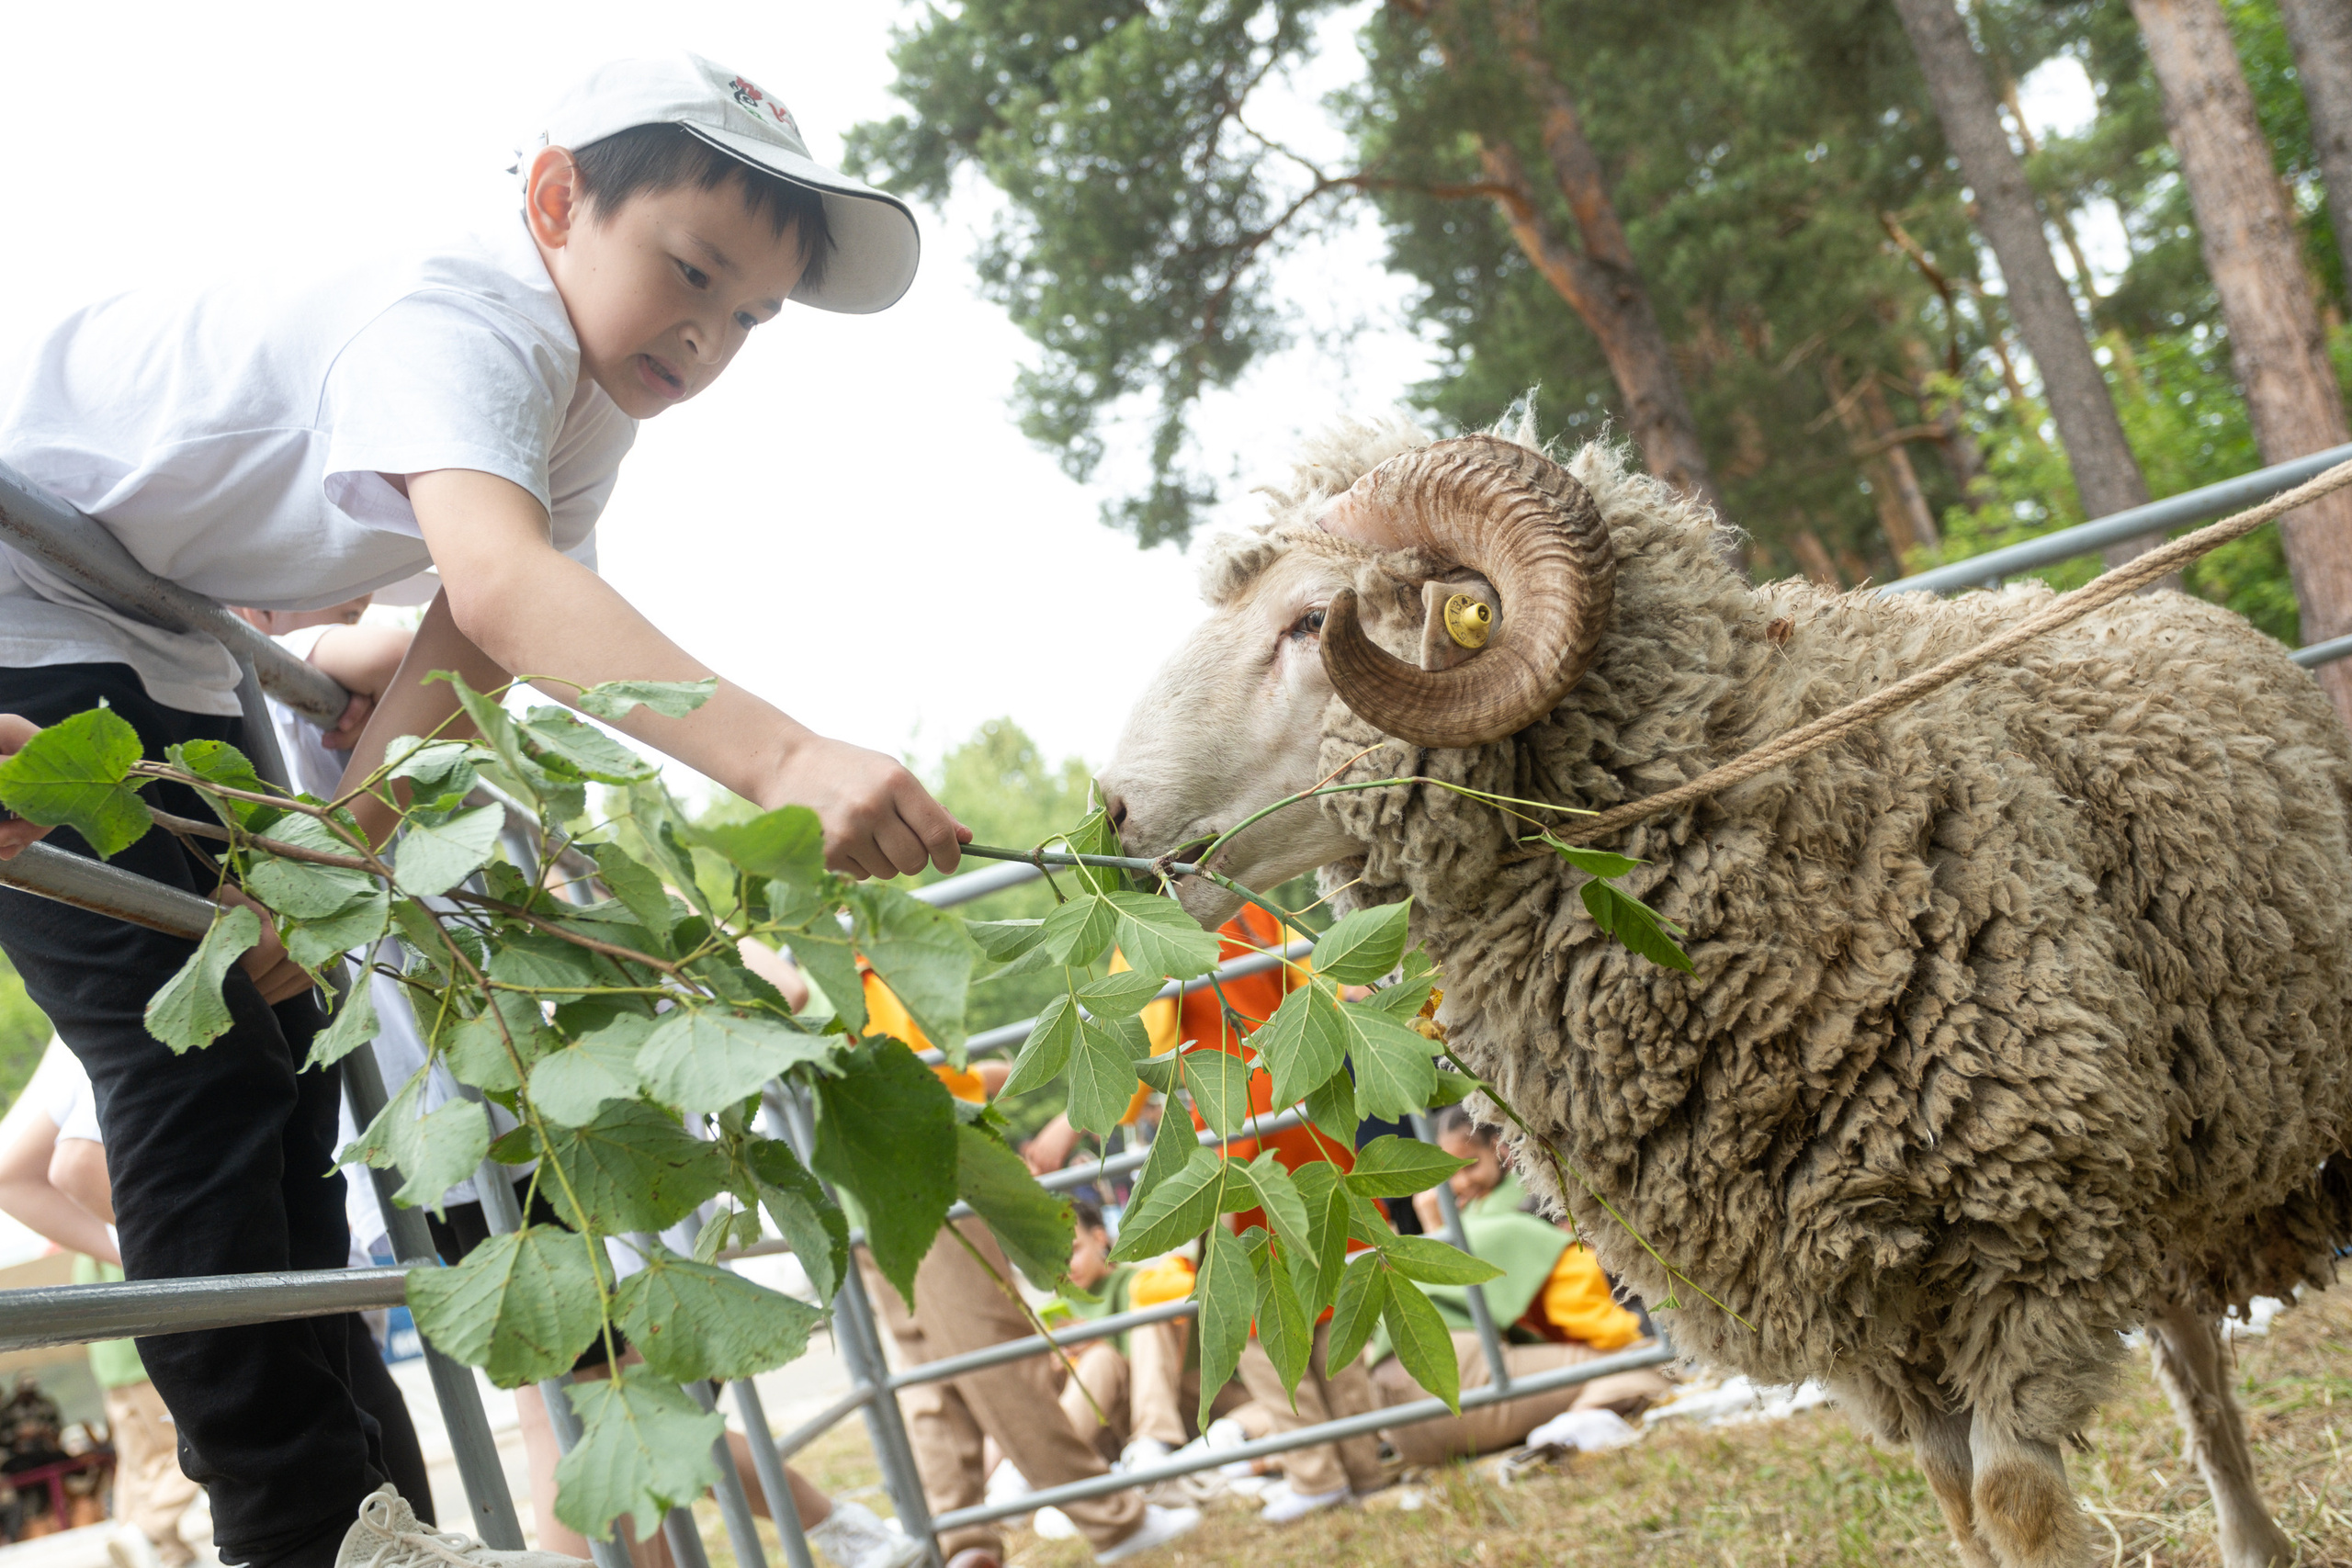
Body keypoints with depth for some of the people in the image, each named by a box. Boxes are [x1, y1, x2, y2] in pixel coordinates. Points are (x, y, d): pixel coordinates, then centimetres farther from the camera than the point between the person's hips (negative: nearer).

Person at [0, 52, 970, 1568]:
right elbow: (499, 583, -50)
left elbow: (452, 663, -5)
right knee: (194, 1059, -15)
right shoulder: (452, 324, -31)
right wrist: (777, 756, -62)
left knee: (279, 1035, 7)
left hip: (156, 652, 10)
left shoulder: (586, 413, -1)